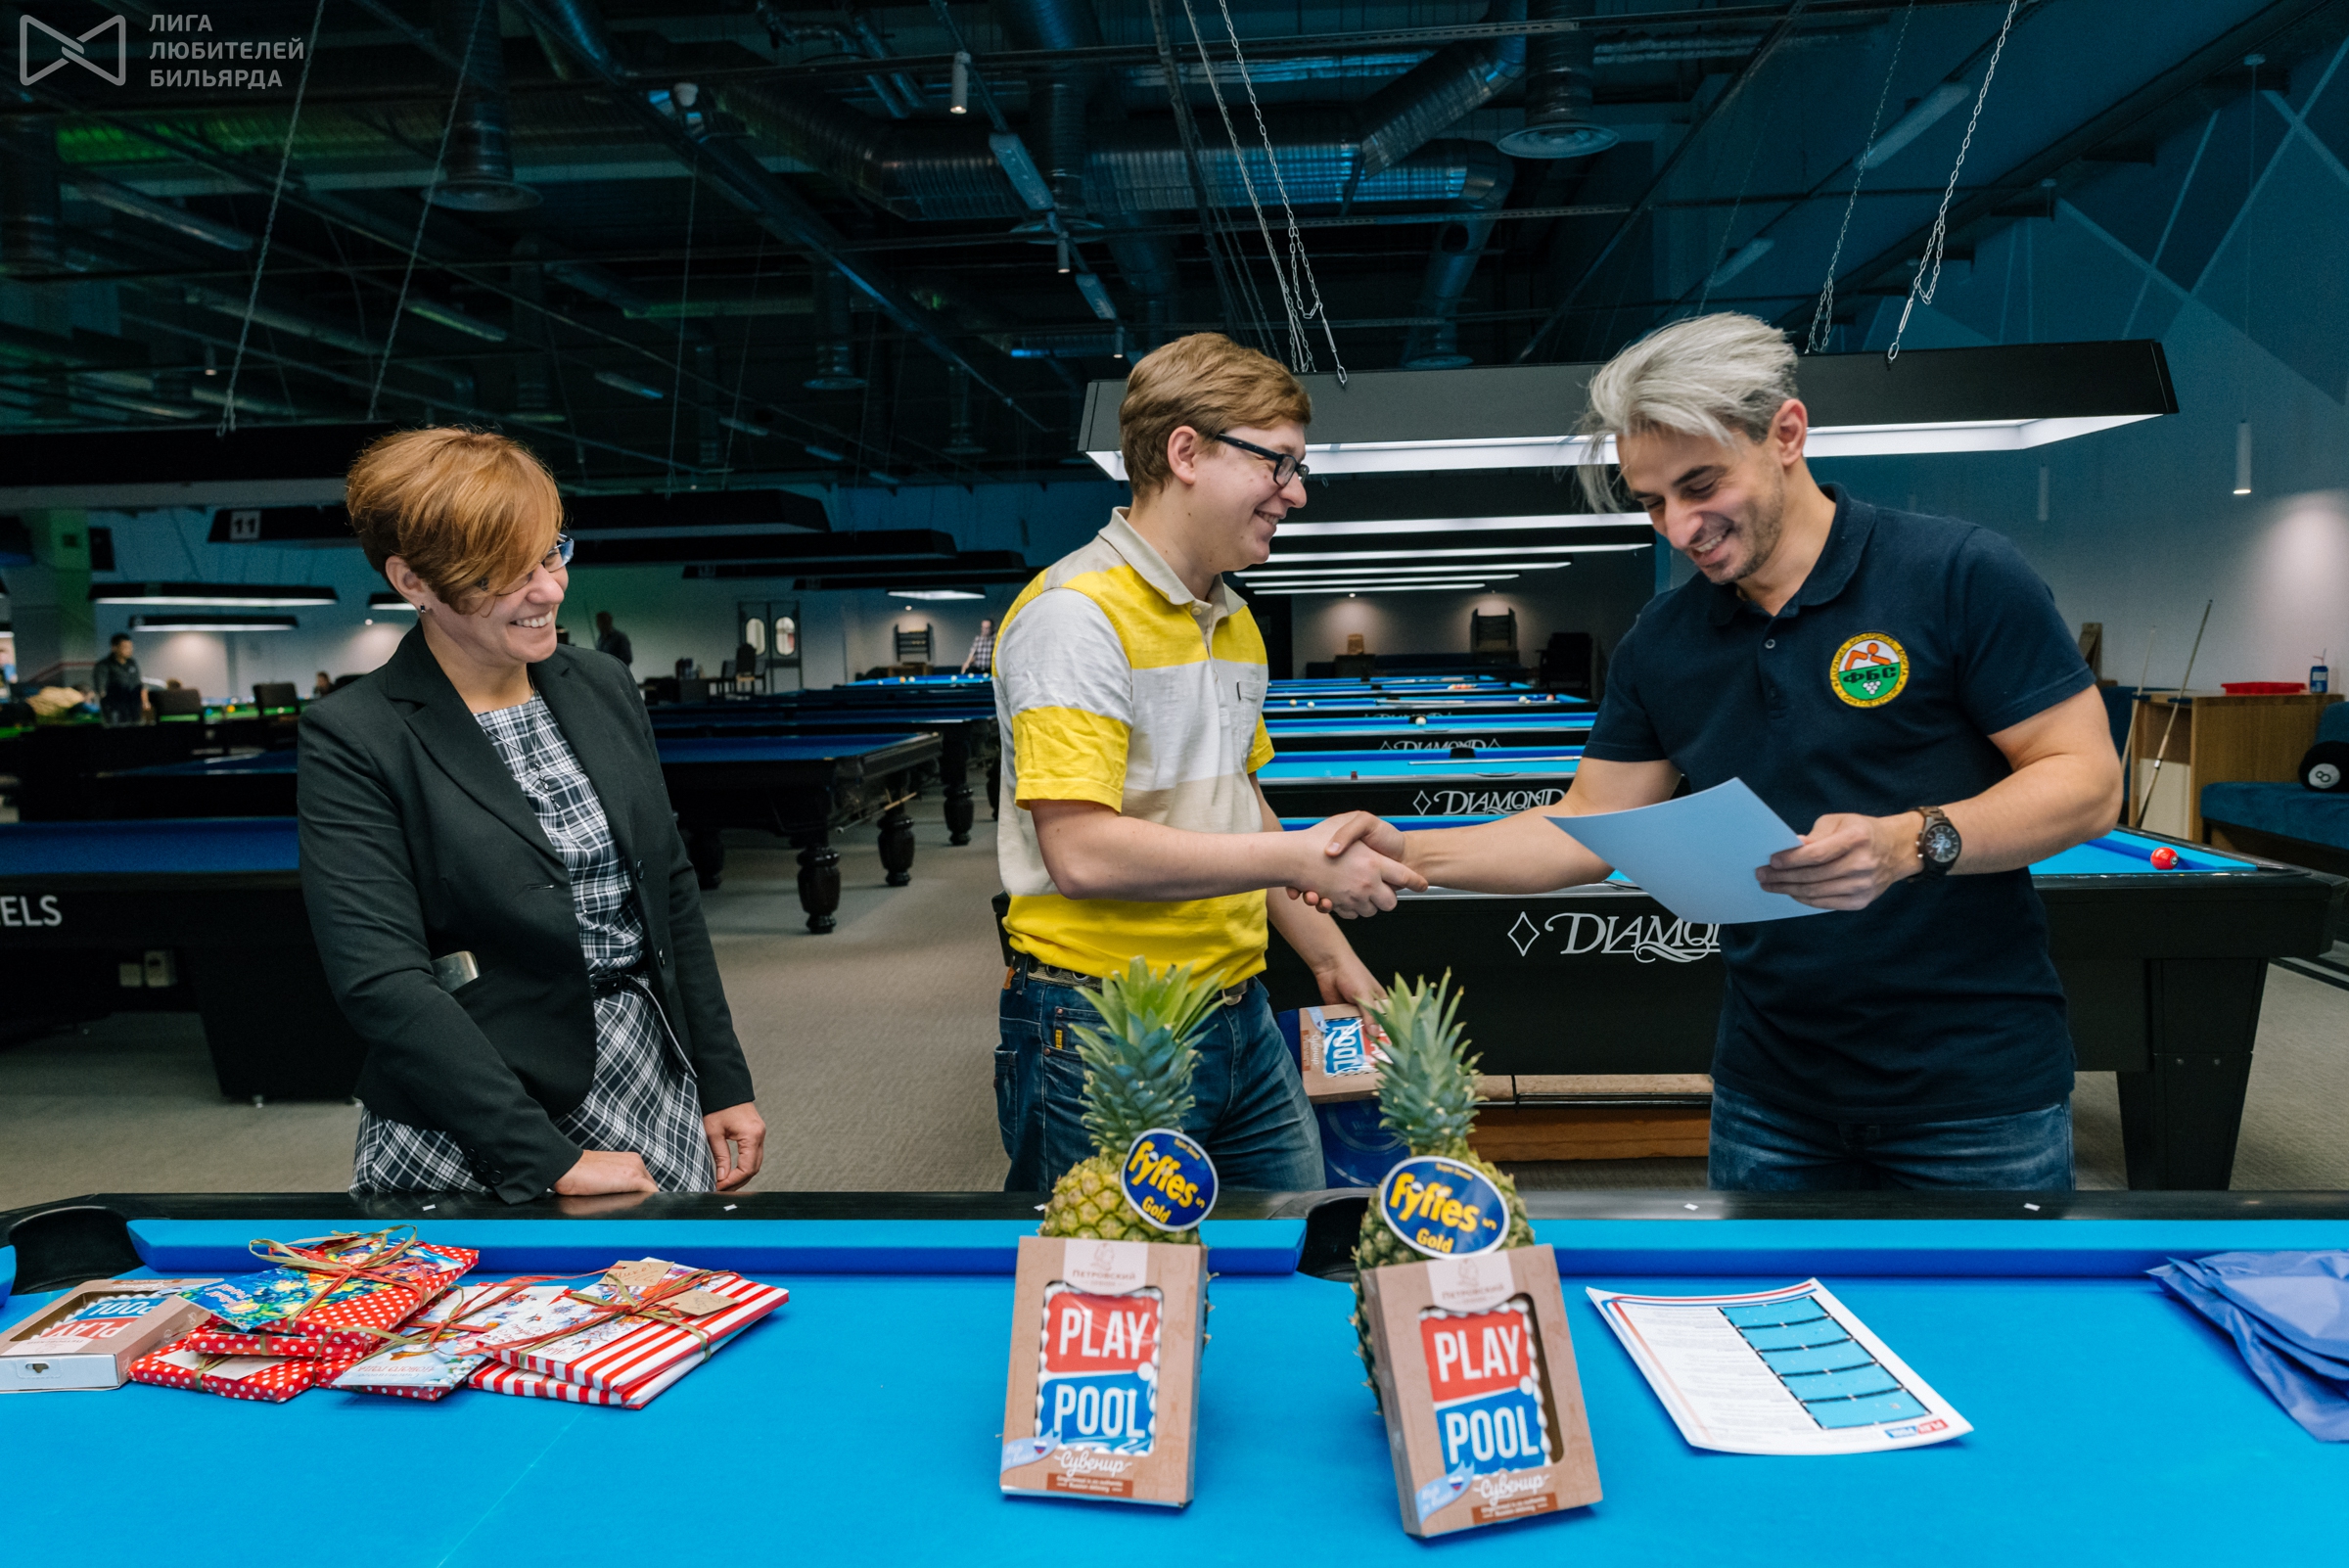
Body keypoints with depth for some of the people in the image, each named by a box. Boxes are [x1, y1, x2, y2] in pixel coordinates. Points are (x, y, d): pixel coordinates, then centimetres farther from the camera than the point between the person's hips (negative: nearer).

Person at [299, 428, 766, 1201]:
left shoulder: (603, 687, 5)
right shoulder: (351, 740, -12)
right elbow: (382, 983, -18)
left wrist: (724, 1083, 8)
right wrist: (551, 1160, -21)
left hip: (658, 1096, 5)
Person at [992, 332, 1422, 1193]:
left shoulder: (1234, 622, 13)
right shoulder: (1076, 615, -17)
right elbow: (1082, 854, -24)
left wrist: (1328, 953, 21)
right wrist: (1296, 858, -20)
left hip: (1238, 1019, 8)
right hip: (1102, 1033, -8)